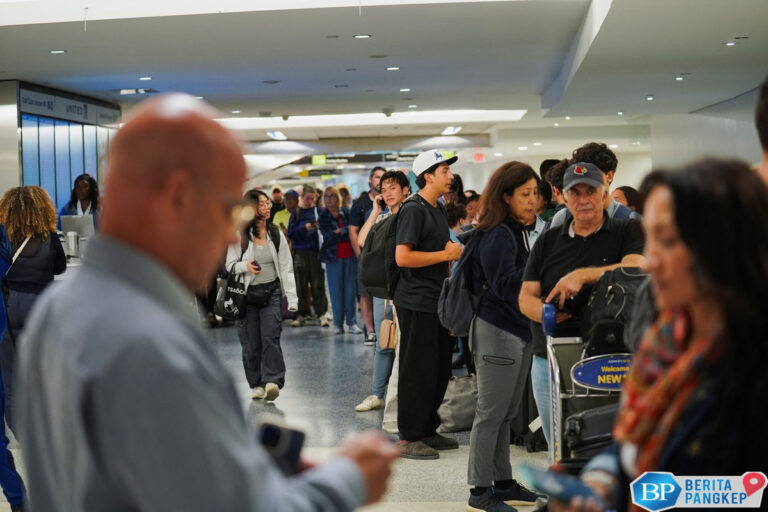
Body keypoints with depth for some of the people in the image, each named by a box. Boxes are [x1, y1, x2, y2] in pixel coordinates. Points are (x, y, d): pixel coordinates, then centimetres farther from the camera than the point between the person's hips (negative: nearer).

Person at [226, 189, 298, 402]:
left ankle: (273, 381, -16)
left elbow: (286, 268, 6)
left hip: (271, 292, 1)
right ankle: (256, 384, 15)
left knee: (270, 337, -13)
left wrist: (292, 299, -1)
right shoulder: (240, 236, -2)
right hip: (247, 294, -1)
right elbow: (230, 265, 3)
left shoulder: (276, 235, 6)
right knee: (251, 342, 3)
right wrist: (245, 266, -20)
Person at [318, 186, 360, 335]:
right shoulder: (323, 216, 4)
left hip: (349, 255, 1)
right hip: (333, 256, -1)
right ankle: (338, 324, 7)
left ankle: (352, 323, 5)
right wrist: (346, 231, -8)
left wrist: (340, 231, -6)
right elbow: (328, 236, -8)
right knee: (336, 290, 0)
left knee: (350, 288, 1)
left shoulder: (346, 212, 9)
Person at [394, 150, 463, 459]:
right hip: (416, 302, -9)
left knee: (440, 367, 13)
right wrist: (445, 254, -16)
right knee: (418, 370, -4)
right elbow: (402, 257, -22)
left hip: (436, 300, 9)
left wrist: (453, 251, 12)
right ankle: (408, 438, 4)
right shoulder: (413, 209, -13)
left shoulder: (438, 209, 16)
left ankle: (427, 430, 25)